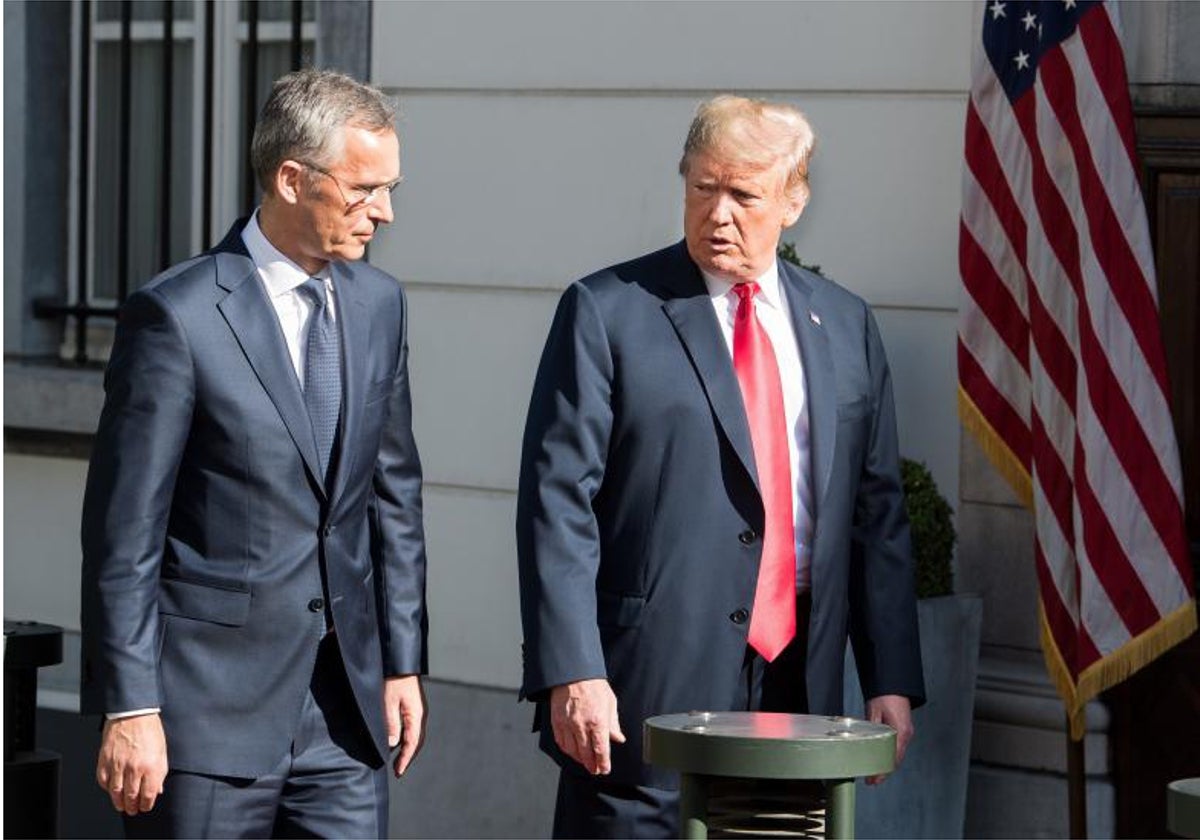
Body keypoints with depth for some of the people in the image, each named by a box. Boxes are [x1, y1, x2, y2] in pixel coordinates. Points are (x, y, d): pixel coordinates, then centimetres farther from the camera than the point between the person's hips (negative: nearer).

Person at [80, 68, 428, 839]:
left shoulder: (378, 304, 8)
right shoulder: (177, 315, -11)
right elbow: (123, 532, -11)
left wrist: (404, 661, 11)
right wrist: (128, 709, -13)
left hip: (343, 707, 6)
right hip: (209, 708, -5)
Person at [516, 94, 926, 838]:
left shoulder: (845, 326, 13)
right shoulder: (607, 312, -1)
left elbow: (878, 510, 13)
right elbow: (557, 501, -7)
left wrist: (892, 680, 7)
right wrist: (571, 672, -16)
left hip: (799, 683, 4)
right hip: (645, 690, -4)